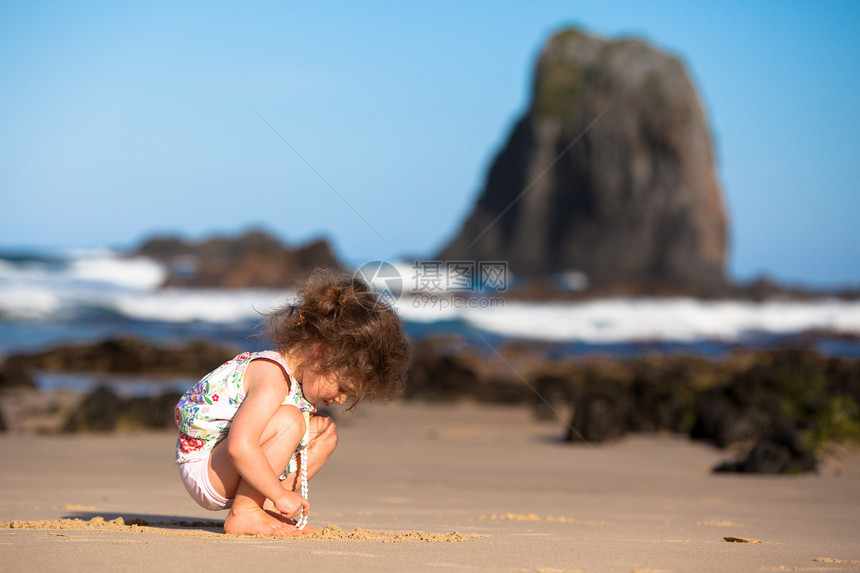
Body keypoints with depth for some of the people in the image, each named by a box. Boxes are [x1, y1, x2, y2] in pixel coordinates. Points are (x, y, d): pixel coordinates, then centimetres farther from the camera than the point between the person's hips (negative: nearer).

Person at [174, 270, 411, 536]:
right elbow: (240, 446, -36)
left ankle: (266, 509, 5)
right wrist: (282, 495, -27)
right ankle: (242, 514, -21)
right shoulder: (272, 376, -26)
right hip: (203, 470, -10)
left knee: (324, 432, 8)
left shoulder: (293, 371, 5)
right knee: (288, 421, -29)